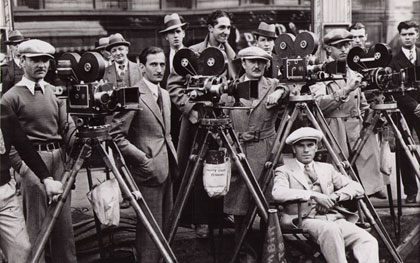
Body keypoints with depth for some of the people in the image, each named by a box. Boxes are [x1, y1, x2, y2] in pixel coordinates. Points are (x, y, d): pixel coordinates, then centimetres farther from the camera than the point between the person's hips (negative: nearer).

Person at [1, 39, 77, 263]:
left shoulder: (55, 92, 14)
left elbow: (66, 127, 10)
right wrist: (21, 166, -16)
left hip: (59, 159, 5)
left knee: (64, 222, 11)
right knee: (35, 225, -2)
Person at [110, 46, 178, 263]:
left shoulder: (165, 95, 14)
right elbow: (116, 135, -17)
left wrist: (174, 159, 13)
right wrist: (143, 159, -18)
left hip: (166, 170, 8)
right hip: (149, 172, -8)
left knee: (165, 226, 14)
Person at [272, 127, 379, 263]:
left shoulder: (327, 168, 25)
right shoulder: (284, 171, 11)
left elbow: (356, 187, 19)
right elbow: (277, 193, -11)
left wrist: (335, 196, -2)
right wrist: (313, 195, -18)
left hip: (335, 219, 4)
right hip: (307, 220, -4)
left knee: (369, 241, -23)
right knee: (330, 230, -37)